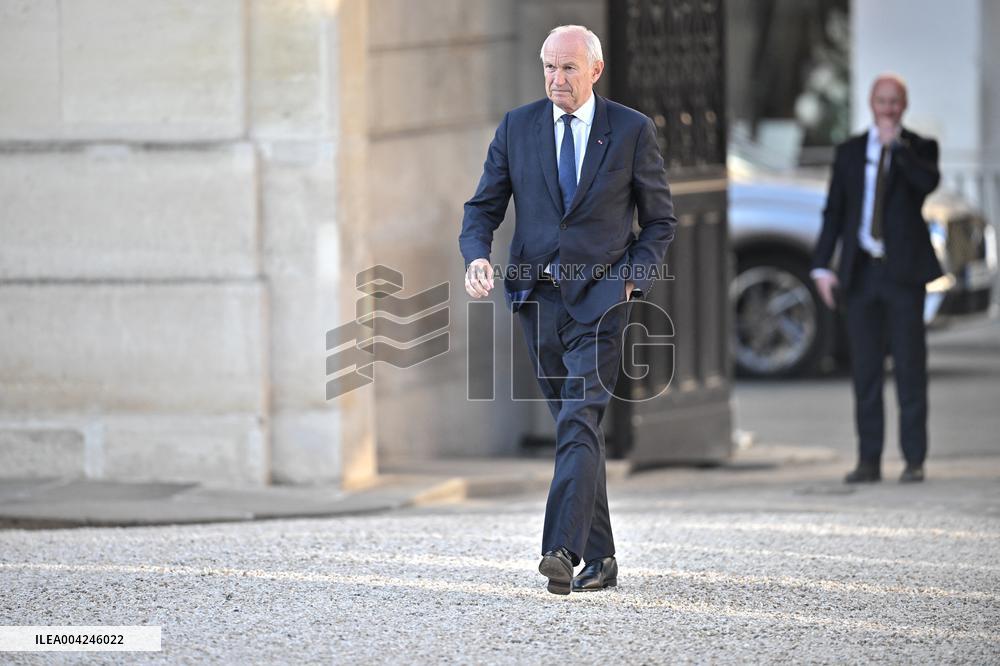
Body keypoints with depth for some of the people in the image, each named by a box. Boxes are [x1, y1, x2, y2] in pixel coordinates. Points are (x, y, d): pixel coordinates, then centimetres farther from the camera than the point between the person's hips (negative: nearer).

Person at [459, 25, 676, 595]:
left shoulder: (633, 130, 1)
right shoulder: (517, 127, 8)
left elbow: (661, 219, 8)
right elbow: (484, 206, 10)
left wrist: (634, 278, -6)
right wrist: (477, 256, -10)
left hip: (601, 296, -4)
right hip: (539, 294, 4)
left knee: (580, 423, -18)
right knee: (574, 429, 9)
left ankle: (563, 548, -28)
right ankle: (600, 558, 15)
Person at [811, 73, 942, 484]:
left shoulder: (919, 148, 6)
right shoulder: (849, 152, 13)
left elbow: (929, 182, -17)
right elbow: (833, 212, 12)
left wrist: (895, 143, -14)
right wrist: (821, 266, 4)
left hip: (903, 271, -3)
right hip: (860, 273, 3)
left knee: (909, 366, -4)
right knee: (865, 369, 3)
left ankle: (914, 460, -1)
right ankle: (869, 461, 6)